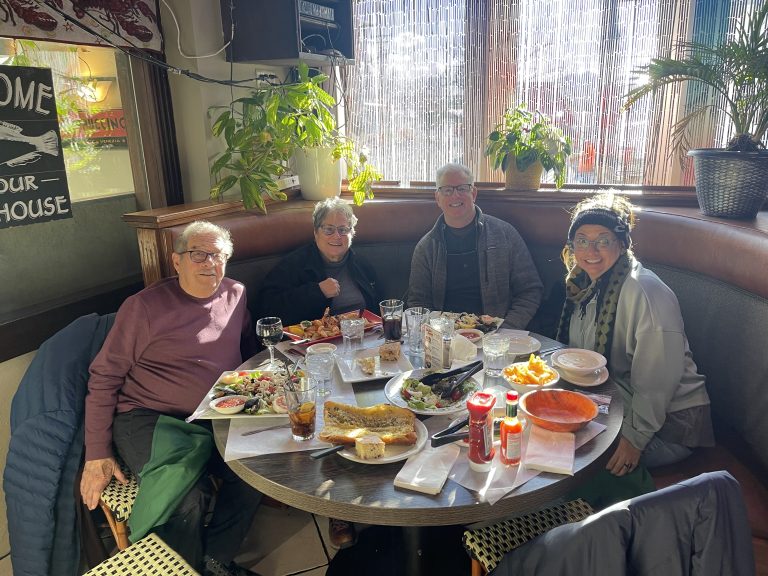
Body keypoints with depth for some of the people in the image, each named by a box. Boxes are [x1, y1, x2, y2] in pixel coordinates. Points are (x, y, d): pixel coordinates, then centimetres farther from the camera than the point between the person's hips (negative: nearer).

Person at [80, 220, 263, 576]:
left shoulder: (236, 295, 8)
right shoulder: (145, 306, -6)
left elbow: (249, 352, 20)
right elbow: (104, 377, -2)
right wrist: (97, 454, -6)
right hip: (147, 417, -4)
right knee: (187, 498, -28)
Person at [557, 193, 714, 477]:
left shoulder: (648, 293, -25)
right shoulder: (586, 282, 3)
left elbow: (658, 381, -25)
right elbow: (580, 355, 13)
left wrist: (634, 438, -22)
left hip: (669, 422, -8)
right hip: (619, 404, 8)